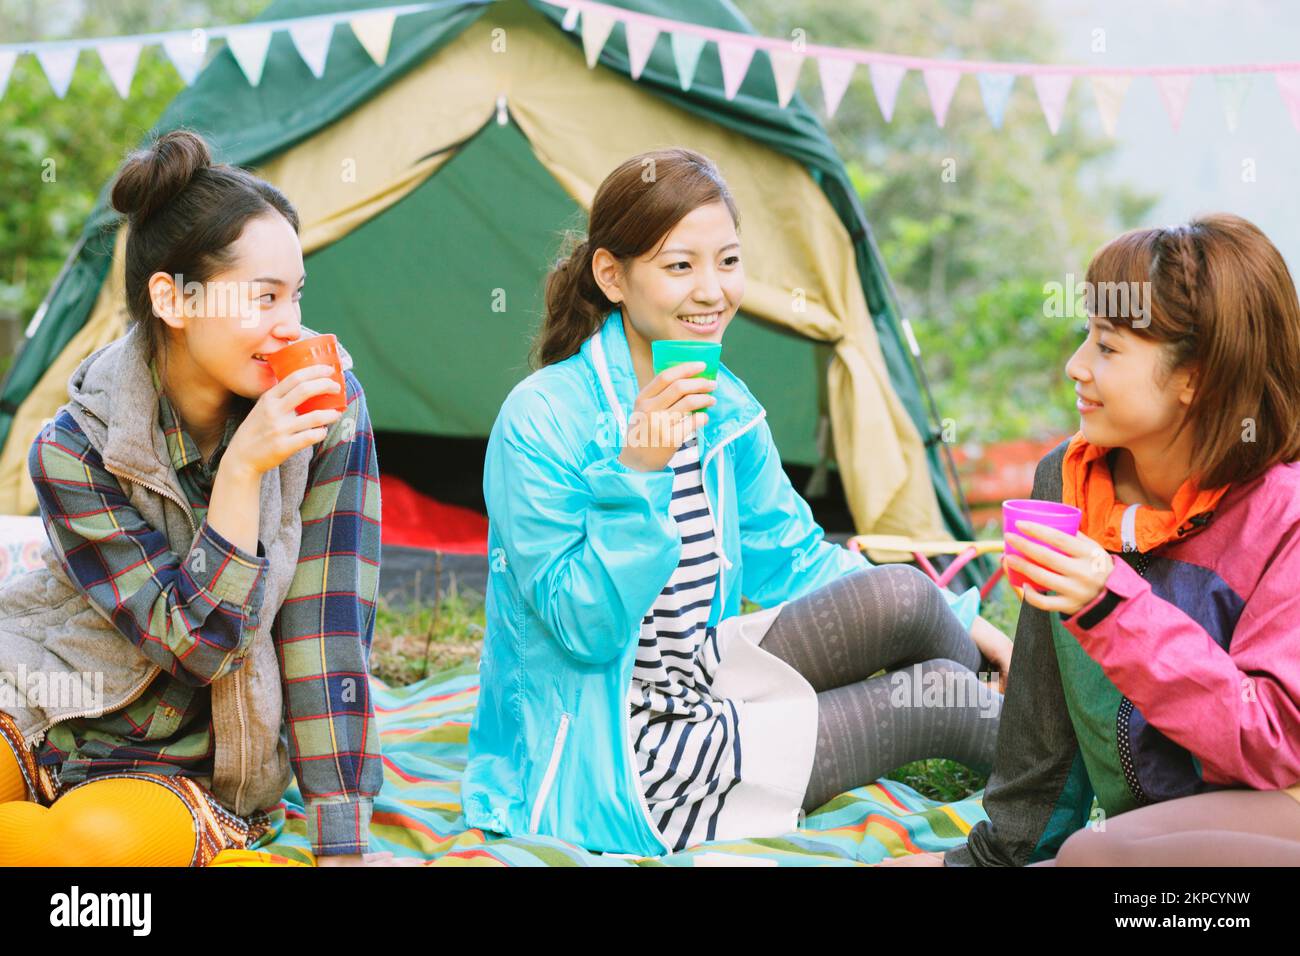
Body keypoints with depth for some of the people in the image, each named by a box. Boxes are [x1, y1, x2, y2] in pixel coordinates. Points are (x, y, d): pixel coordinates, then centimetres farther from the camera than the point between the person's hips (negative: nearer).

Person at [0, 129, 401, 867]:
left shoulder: (328, 404, -12)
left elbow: (327, 625, -11)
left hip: (198, 773, 1)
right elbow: (192, 642, -17)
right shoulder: (77, 452, -15)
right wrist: (240, 472, -28)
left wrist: (343, 844, -13)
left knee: (98, 842, -33)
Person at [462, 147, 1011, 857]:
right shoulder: (541, 420, -21)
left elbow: (792, 559, 13)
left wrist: (966, 627, 10)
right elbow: (582, 628, -24)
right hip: (605, 765, -7)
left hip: (697, 684, 7)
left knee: (903, 593, -9)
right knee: (934, 700, -9)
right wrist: (635, 471, -35)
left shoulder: (727, 410, 2)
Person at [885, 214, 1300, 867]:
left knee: (1097, 855, -33)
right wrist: (1005, 848, 16)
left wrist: (1115, 606, -26)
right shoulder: (1067, 481, 3)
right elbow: (1041, 711, 12)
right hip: (1138, 821, 6)